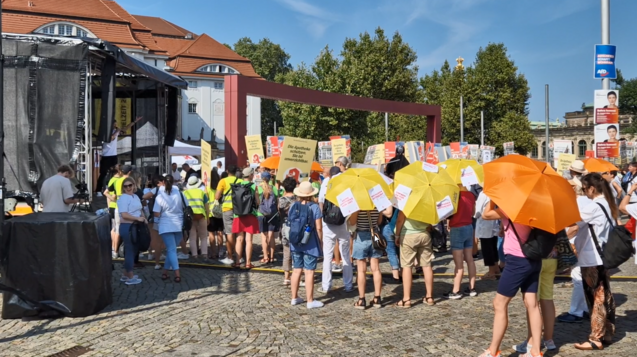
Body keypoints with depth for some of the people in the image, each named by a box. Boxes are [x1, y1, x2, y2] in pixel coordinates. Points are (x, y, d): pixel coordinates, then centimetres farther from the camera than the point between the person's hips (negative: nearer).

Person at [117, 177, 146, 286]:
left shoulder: (136, 197, 13)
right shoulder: (123, 198, -14)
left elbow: (139, 210, 23)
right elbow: (124, 215, -23)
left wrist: (144, 218, 5)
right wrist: (138, 218, -20)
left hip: (135, 226, 9)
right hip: (127, 227, -9)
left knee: (133, 250, 16)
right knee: (130, 251, -2)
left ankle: (126, 275, 28)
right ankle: (130, 277, 9)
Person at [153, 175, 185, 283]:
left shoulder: (160, 196, -7)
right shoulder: (179, 194, 0)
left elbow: (157, 214, -10)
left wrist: (164, 213, 10)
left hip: (166, 226, -3)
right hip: (179, 226, 3)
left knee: (171, 250, -3)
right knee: (171, 249, 15)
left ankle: (177, 274, -13)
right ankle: (165, 271, 19)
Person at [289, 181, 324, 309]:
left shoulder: (293, 206, 0)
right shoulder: (315, 207, -12)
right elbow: (318, 227, -12)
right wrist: (320, 241, 1)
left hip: (295, 242, 5)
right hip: (310, 244, -5)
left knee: (297, 270, 15)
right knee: (309, 272, 1)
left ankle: (294, 298, 24)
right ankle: (310, 301, 8)